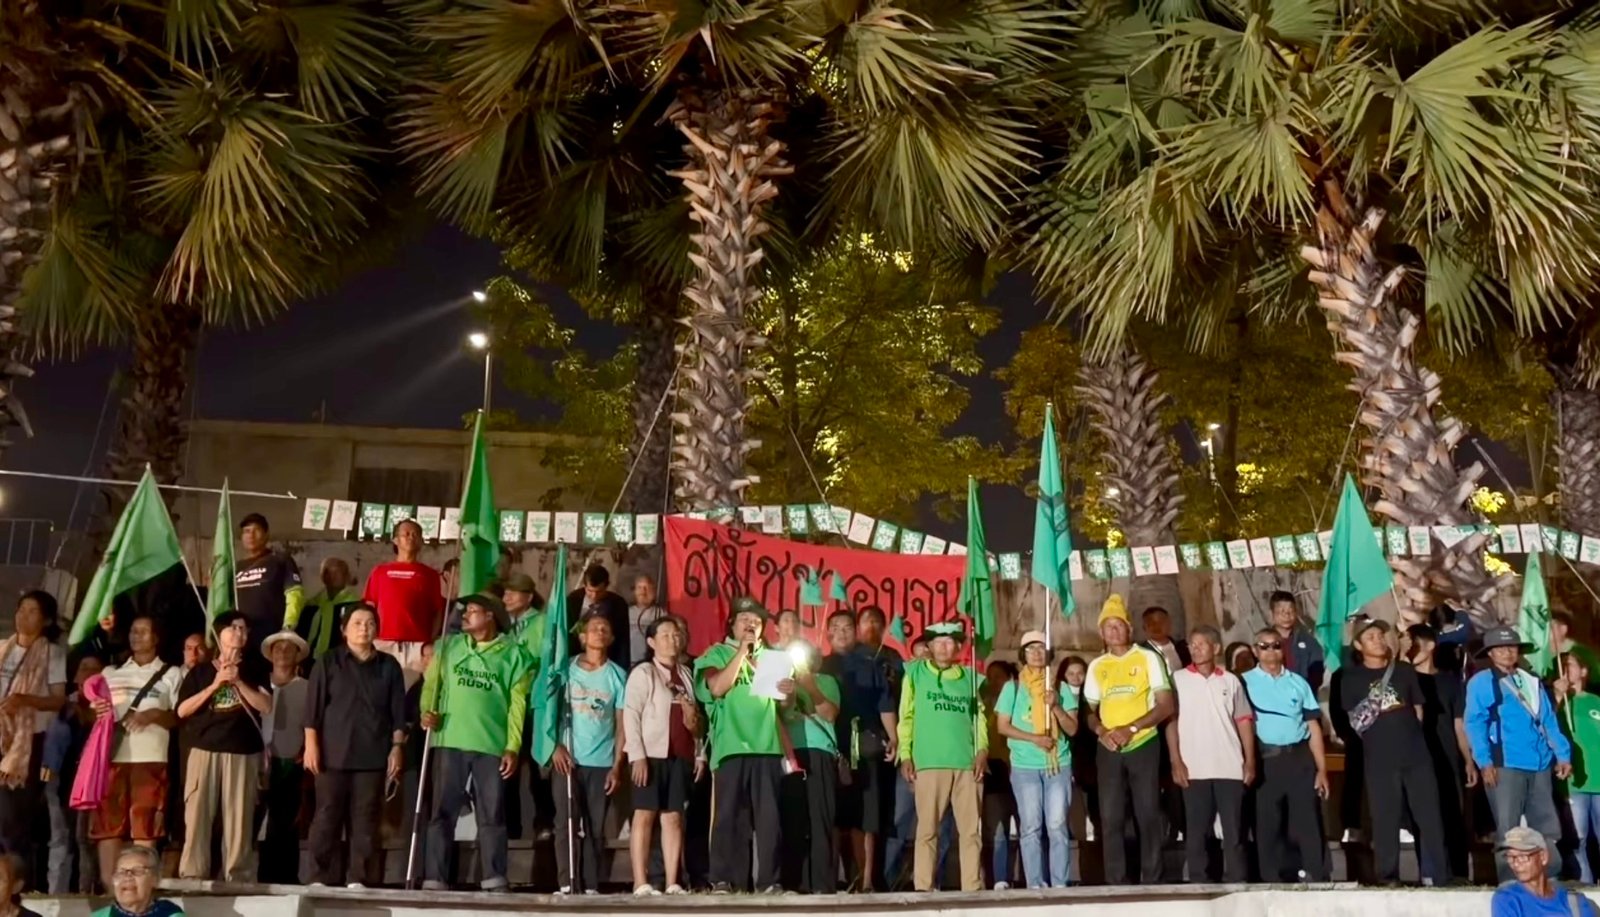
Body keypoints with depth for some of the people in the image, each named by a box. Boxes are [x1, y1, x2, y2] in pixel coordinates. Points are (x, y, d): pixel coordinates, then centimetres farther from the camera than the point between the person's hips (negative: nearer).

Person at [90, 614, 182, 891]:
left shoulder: (170, 674, 11)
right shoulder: (110, 673, 20)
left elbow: (181, 719, 6)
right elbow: (93, 714, 21)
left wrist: (155, 714, -13)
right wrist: (96, 712, -3)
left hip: (150, 759, -3)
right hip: (112, 756, 3)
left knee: (146, 826, -7)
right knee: (108, 823, -2)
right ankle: (107, 885, 1)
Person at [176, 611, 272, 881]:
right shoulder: (200, 672, 13)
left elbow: (266, 707, 0)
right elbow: (182, 710, 2)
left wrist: (238, 682, -7)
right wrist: (215, 684, -5)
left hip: (243, 754, 0)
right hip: (204, 752, 0)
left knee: (239, 817, -3)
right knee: (197, 815, -4)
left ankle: (238, 877, 1)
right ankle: (192, 876, 1)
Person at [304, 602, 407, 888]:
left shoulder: (389, 666, 10)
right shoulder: (328, 663, 6)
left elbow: (398, 712, 9)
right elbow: (313, 708, 2)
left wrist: (397, 747, 1)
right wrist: (311, 744, -6)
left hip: (373, 755, 1)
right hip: (334, 753, -1)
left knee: (366, 820, 1)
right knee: (327, 817, -1)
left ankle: (358, 880, 5)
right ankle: (320, 879, 5)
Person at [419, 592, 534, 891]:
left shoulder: (512, 654, 4)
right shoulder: (449, 646, 12)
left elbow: (517, 704, 2)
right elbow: (431, 682, 8)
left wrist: (512, 747, -5)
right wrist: (427, 711, -12)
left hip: (492, 746, -1)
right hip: (450, 741, 2)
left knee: (492, 815, 3)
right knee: (443, 812, 3)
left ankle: (495, 880, 7)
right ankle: (434, 879, 6)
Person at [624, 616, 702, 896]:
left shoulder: (686, 674, 17)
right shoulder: (643, 672, 0)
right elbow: (630, 714, -9)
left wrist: (699, 754, 12)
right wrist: (637, 755, -17)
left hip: (680, 756, 5)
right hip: (651, 754, -5)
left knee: (673, 818, 4)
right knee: (645, 815, -3)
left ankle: (672, 884, 6)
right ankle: (641, 884, -3)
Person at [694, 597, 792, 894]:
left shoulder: (770, 655, 20)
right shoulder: (717, 653, 8)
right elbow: (717, 688, -11)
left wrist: (789, 691, -2)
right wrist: (742, 650, -8)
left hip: (767, 745, 4)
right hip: (731, 746, -3)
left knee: (769, 817, 0)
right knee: (729, 815, -4)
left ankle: (768, 880, 4)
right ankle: (723, 881, 1)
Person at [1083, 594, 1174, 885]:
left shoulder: (1148, 658, -1)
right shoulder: (1096, 666, 10)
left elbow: (1166, 705, -6)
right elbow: (1090, 711, 14)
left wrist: (1131, 728, -15)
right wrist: (1101, 731, -8)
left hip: (1143, 746, -3)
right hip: (1108, 750, 3)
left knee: (1148, 816, 1)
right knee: (1111, 818, 2)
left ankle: (1151, 880, 10)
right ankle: (1116, 882, 8)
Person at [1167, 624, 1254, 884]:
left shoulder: (1230, 681, 9)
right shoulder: (1178, 679, 4)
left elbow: (1244, 721, 10)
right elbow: (1171, 721, 1)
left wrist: (1250, 761, 1)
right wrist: (1176, 762, -6)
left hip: (1230, 768, 1)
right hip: (1194, 768, -1)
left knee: (1234, 830, 3)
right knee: (1196, 831, 3)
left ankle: (1237, 883, 9)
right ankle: (1198, 884, 8)